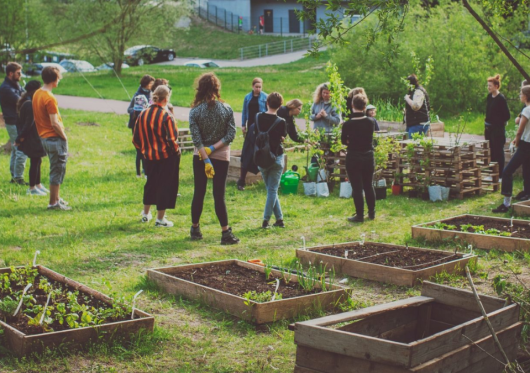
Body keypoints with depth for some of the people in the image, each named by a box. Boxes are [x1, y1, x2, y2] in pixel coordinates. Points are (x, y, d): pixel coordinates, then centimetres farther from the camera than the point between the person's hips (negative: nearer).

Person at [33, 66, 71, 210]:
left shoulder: (37, 94, 7)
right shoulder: (50, 98, -20)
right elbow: (55, 123, -22)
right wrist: (64, 137, -9)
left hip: (44, 137, 9)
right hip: (55, 138, -9)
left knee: (56, 169, 19)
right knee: (58, 170, 0)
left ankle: (56, 198, 27)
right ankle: (54, 203, 4)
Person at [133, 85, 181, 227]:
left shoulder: (142, 115, -2)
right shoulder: (166, 116, -19)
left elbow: (136, 139, 3)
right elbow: (172, 139, -20)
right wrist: (176, 150, -1)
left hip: (149, 156, 6)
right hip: (167, 157, -6)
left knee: (151, 183, 23)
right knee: (165, 185, 7)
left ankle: (146, 213, 34)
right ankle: (160, 219, 11)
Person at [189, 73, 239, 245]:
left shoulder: (195, 111, -8)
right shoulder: (226, 109, -5)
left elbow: (196, 138, -13)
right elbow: (231, 134, -9)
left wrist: (206, 159, -13)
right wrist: (214, 148, -11)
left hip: (200, 156, 0)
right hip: (222, 157, 0)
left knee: (199, 193, 11)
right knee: (219, 195, 1)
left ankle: (195, 229, 21)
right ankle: (226, 233, -2)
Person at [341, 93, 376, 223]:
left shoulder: (348, 124, -15)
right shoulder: (371, 122, -5)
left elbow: (344, 141, -3)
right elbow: (370, 137, 7)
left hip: (353, 159, -4)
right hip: (368, 157, 4)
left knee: (357, 188, 3)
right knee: (369, 186, 16)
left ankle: (359, 215, 8)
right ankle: (372, 213, 25)